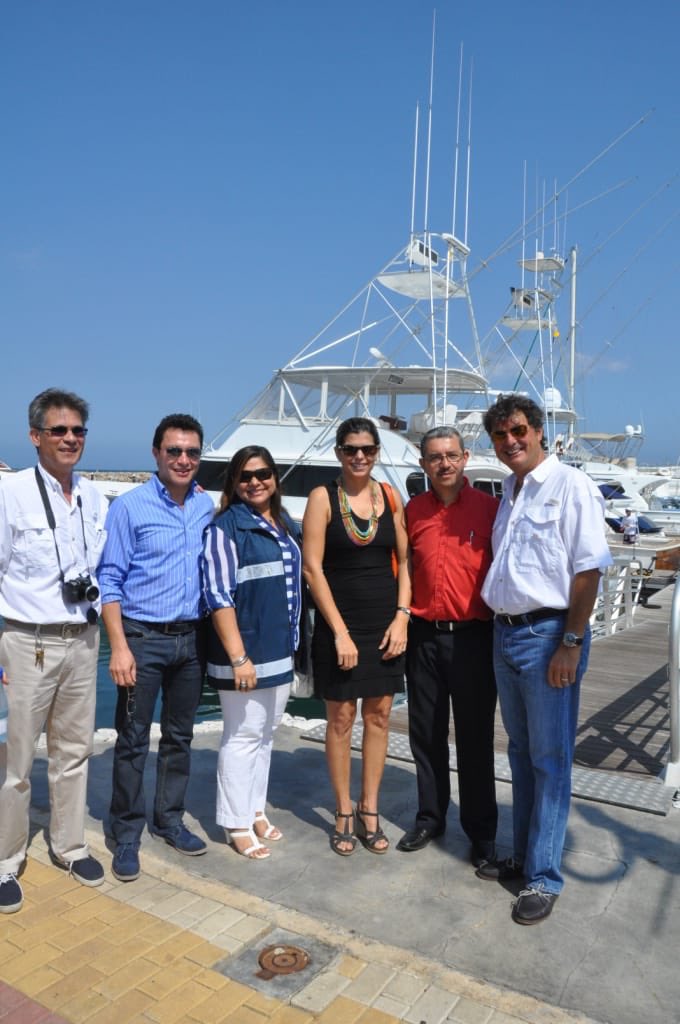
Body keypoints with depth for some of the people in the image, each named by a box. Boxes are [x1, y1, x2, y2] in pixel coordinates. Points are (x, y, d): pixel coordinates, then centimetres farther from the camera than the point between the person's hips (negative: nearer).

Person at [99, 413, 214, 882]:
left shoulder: (208, 507, 5)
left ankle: (170, 818, 32)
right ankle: (128, 834, 21)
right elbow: (111, 580, -8)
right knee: (133, 740, 5)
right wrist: (119, 646, -14)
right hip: (143, 637, -4)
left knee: (180, 736, 15)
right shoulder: (130, 506, -7)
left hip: (192, 638, 4)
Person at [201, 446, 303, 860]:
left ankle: (256, 809, 32)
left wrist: (294, 644, 15)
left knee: (266, 734, 17)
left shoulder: (288, 526, 10)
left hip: (281, 651, 7)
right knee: (243, 736, 3)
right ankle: (237, 825, 17)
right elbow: (219, 596, -17)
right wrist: (238, 657, -21)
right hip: (244, 652, -7)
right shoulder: (226, 528, -12)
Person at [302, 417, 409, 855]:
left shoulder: (390, 496, 4)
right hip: (340, 622, -3)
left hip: (386, 622, 3)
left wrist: (402, 616, -3)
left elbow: (404, 560, 7)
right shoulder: (323, 498, -5)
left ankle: (370, 809, 23)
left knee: (379, 715, 8)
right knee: (341, 717, 5)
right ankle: (344, 812, 21)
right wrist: (340, 631, -12)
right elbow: (312, 568, -9)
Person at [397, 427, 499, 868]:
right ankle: (430, 817, 32)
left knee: (475, 737, 7)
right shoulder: (413, 510, 5)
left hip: (473, 637, -3)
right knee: (426, 734, 14)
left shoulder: (490, 508, -5)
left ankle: (482, 832, 24)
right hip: (423, 636, 3)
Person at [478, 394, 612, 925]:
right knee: (521, 753, 17)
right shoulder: (509, 492, 14)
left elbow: (588, 571, -15)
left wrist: (571, 644, -18)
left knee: (550, 759, 3)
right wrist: (501, 627, 13)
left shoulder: (571, 486, -10)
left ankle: (544, 877, 16)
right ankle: (524, 856, 32)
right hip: (506, 633, 8)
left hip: (548, 635, -7)